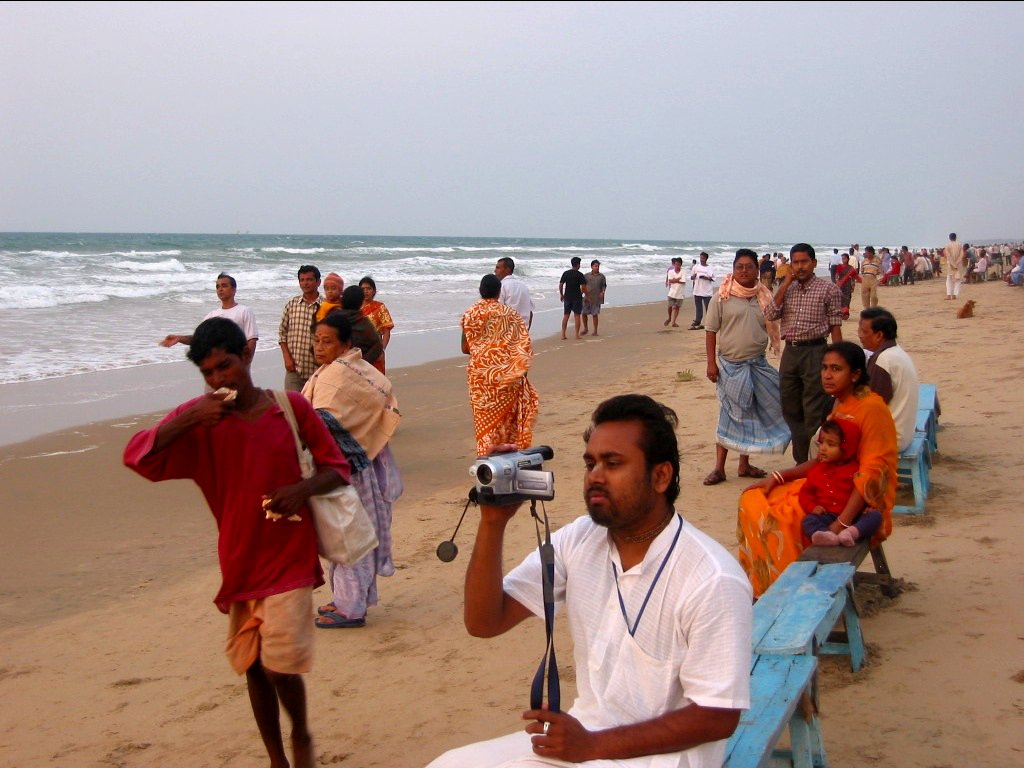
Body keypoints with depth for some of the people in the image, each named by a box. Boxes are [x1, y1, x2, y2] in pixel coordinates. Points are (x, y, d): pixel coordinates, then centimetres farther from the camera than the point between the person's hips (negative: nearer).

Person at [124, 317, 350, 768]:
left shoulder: (292, 407, -5)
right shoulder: (198, 419, -2)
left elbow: (337, 468, 1)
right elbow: (135, 457, -12)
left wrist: (303, 489, -19)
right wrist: (189, 420, -24)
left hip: (289, 558, -2)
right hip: (239, 561, 3)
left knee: (281, 663, -9)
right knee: (254, 668, 10)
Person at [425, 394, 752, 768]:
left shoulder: (712, 580, -20)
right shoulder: (577, 540, -2)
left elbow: (718, 716, -17)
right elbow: (484, 622, -4)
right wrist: (493, 521, -17)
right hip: (584, 735, 6)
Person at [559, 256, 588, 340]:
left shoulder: (565, 273, 1)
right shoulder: (580, 274, -9)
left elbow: (560, 285, 2)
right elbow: (583, 287, -13)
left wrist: (561, 294, 14)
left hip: (567, 297, 3)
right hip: (577, 297, -3)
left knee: (565, 315, 8)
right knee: (577, 315, 4)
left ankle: (563, 334, 6)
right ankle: (577, 334, 4)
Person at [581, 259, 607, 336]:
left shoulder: (601, 276, 3)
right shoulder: (586, 276, 2)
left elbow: (604, 286, 7)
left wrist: (602, 292, -10)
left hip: (596, 299, -1)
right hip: (587, 298, 1)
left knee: (595, 314, 0)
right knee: (584, 313, 3)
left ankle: (595, 331, 11)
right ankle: (585, 329, 22)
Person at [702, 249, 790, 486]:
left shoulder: (764, 297, 7)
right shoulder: (722, 298, -5)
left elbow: (772, 327, 14)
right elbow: (711, 331, -5)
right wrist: (711, 363, -11)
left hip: (757, 364, 4)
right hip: (730, 365, -4)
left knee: (750, 414, 10)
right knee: (730, 415, -1)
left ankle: (744, 465, 23)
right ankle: (719, 468, 7)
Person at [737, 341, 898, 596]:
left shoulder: (871, 408, -16)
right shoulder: (840, 405, 11)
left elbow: (873, 472, -21)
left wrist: (842, 523, -28)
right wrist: (778, 477, 3)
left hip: (858, 502, -9)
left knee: (774, 518, -21)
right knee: (753, 500, -2)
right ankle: (766, 587, 4)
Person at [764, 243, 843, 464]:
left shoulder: (828, 289, -3)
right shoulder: (786, 289, 10)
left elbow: (835, 325, -3)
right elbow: (770, 315, -3)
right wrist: (786, 284, -6)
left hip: (815, 352, -5)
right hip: (790, 353, 5)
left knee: (814, 414, -3)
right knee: (791, 411, 12)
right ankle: (801, 461, 24)